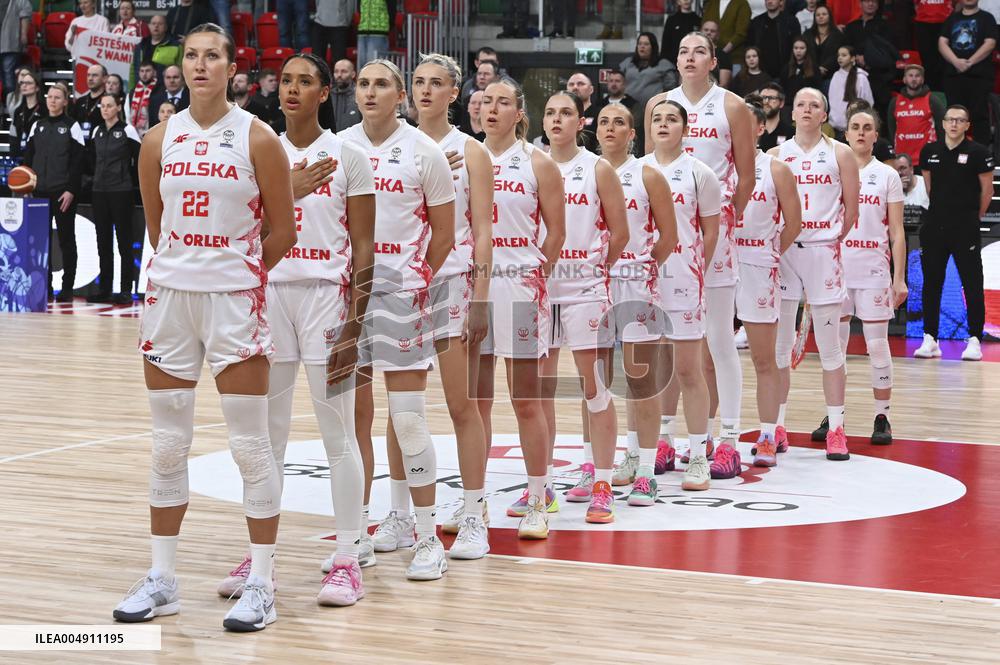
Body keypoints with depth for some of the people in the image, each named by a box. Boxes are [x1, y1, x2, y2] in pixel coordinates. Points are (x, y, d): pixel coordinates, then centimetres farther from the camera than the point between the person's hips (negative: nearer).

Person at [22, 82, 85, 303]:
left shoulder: (72, 126, -2)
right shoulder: (37, 126, 11)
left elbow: (78, 162, -6)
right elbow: (28, 157, 13)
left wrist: (71, 191, -13)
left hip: (63, 192, -4)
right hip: (40, 191, 4)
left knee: (66, 239, 1)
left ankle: (67, 288, 5)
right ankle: (44, 285, 10)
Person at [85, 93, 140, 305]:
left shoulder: (127, 130, -5)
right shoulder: (97, 131, 11)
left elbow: (141, 159, -5)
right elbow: (90, 158, 21)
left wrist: (129, 179, 1)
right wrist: (99, 175, 10)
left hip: (121, 192, -6)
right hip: (100, 192, 6)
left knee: (124, 240, -3)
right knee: (103, 241, 7)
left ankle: (126, 290, 0)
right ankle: (104, 289, 13)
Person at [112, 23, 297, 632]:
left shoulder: (257, 139, -6)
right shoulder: (161, 140, 5)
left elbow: (282, 228, -1)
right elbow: (157, 225, 14)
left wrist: (240, 272, 8)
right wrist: (185, 267, 14)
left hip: (235, 298, -4)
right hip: (170, 293, 4)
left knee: (251, 444, -3)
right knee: (168, 444, 9)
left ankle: (262, 584, 5)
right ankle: (162, 580, 18)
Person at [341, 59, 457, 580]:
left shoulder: (424, 151, -2)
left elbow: (444, 231, 4)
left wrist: (417, 278, 7)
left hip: (401, 291, -3)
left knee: (408, 417, -7)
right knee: (353, 416, 8)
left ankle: (427, 538, -1)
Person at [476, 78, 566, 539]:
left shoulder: (537, 163, 1)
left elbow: (556, 230, 2)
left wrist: (535, 274, 0)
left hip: (519, 287, -3)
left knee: (526, 399, -1)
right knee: (475, 400, 6)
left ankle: (537, 502, 5)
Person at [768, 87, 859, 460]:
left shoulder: (840, 154, 4)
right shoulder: (776, 155, 8)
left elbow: (851, 209, 5)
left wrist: (831, 241, 5)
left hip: (823, 251, -2)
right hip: (782, 250, 2)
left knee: (829, 346, 0)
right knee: (778, 345, 4)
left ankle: (836, 430, 4)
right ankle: (777, 428, 11)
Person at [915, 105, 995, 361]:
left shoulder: (978, 153, -6)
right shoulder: (929, 152, 5)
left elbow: (987, 190, 1)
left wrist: (974, 216, 9)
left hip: (966, 227, -4)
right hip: (934, 225, 4)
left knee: (972, 284, -3)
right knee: (931, 284, 6)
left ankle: (974, 340, 0)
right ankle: (930, 339, 11)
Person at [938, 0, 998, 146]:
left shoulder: (986, 18, 5)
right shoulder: (952, 19, 15)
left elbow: (990, 44, -6)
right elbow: (942, 43, 5)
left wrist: (970, 62, -15)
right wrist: (956, 61, -12)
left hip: (979, 75, -3)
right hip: (953, 74, 3)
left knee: (980, 114, -6)